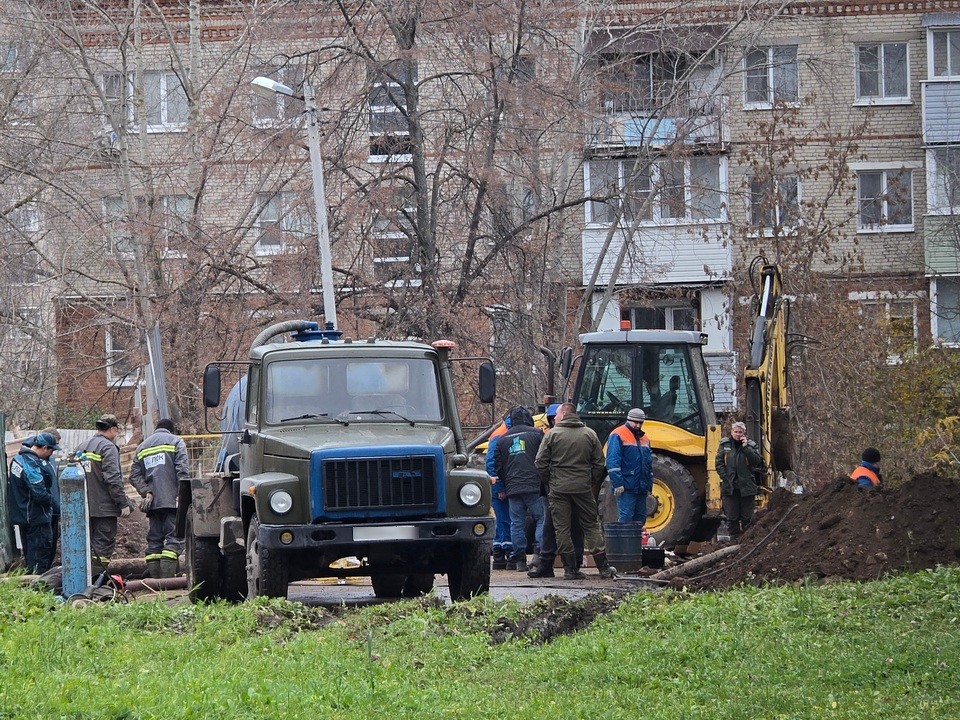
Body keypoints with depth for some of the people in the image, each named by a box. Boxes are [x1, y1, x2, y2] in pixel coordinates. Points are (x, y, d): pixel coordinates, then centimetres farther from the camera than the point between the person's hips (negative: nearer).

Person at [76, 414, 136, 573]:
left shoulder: (82, 447, 15)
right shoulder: (108, 447, -11)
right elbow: (113, 478, -18)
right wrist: (123, 503, -14)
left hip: (84, 506, 8)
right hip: (104, 506, -8)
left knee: (88, 545, 13)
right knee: (104, 543, -6)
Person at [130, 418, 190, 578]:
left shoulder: (142, 447, 20)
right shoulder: (175, 442, 5)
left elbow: (135, 475, 9)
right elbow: (183, 470, -7)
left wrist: (146, 492, 0)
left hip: (153, 501, 5)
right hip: (171, 499, -5)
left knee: (154, 539, 8)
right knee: (174, 537, -8)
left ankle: (153, 575, 3)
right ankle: (167, 576, -20)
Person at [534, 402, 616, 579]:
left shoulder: (552, 434, -3)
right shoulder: (589, 434, 5)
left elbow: (541, 463, -4)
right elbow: (599, 464, 5)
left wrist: (547, 482, 9)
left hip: (558, 489, -2)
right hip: (583, 488, 2)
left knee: (562, 528, 4)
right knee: (591, 526, 9)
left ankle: (570, 569, 1)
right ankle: (603, 567, 8)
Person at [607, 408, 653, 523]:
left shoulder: (644, 438, 19)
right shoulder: (618, 435, -6)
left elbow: (649, 463, 26)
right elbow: (612, 462, -15)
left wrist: (650, 484, 20)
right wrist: (618, 483, -21)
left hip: (641, 488, 8)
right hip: (626, 487, -8)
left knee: (640, 517, 9)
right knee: (625, 517, -13)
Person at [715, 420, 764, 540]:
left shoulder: (751, 445, 4)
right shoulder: (725, 445, 6)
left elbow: (757, 461, -10)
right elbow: (719, 463, 2)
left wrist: (746, 447, -15)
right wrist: (725, 478, -9)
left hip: (746, 486, -1)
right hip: (729, 487, 1)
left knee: (747, 517, 3)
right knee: (731, 517, 4)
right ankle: (734, 539, 10)